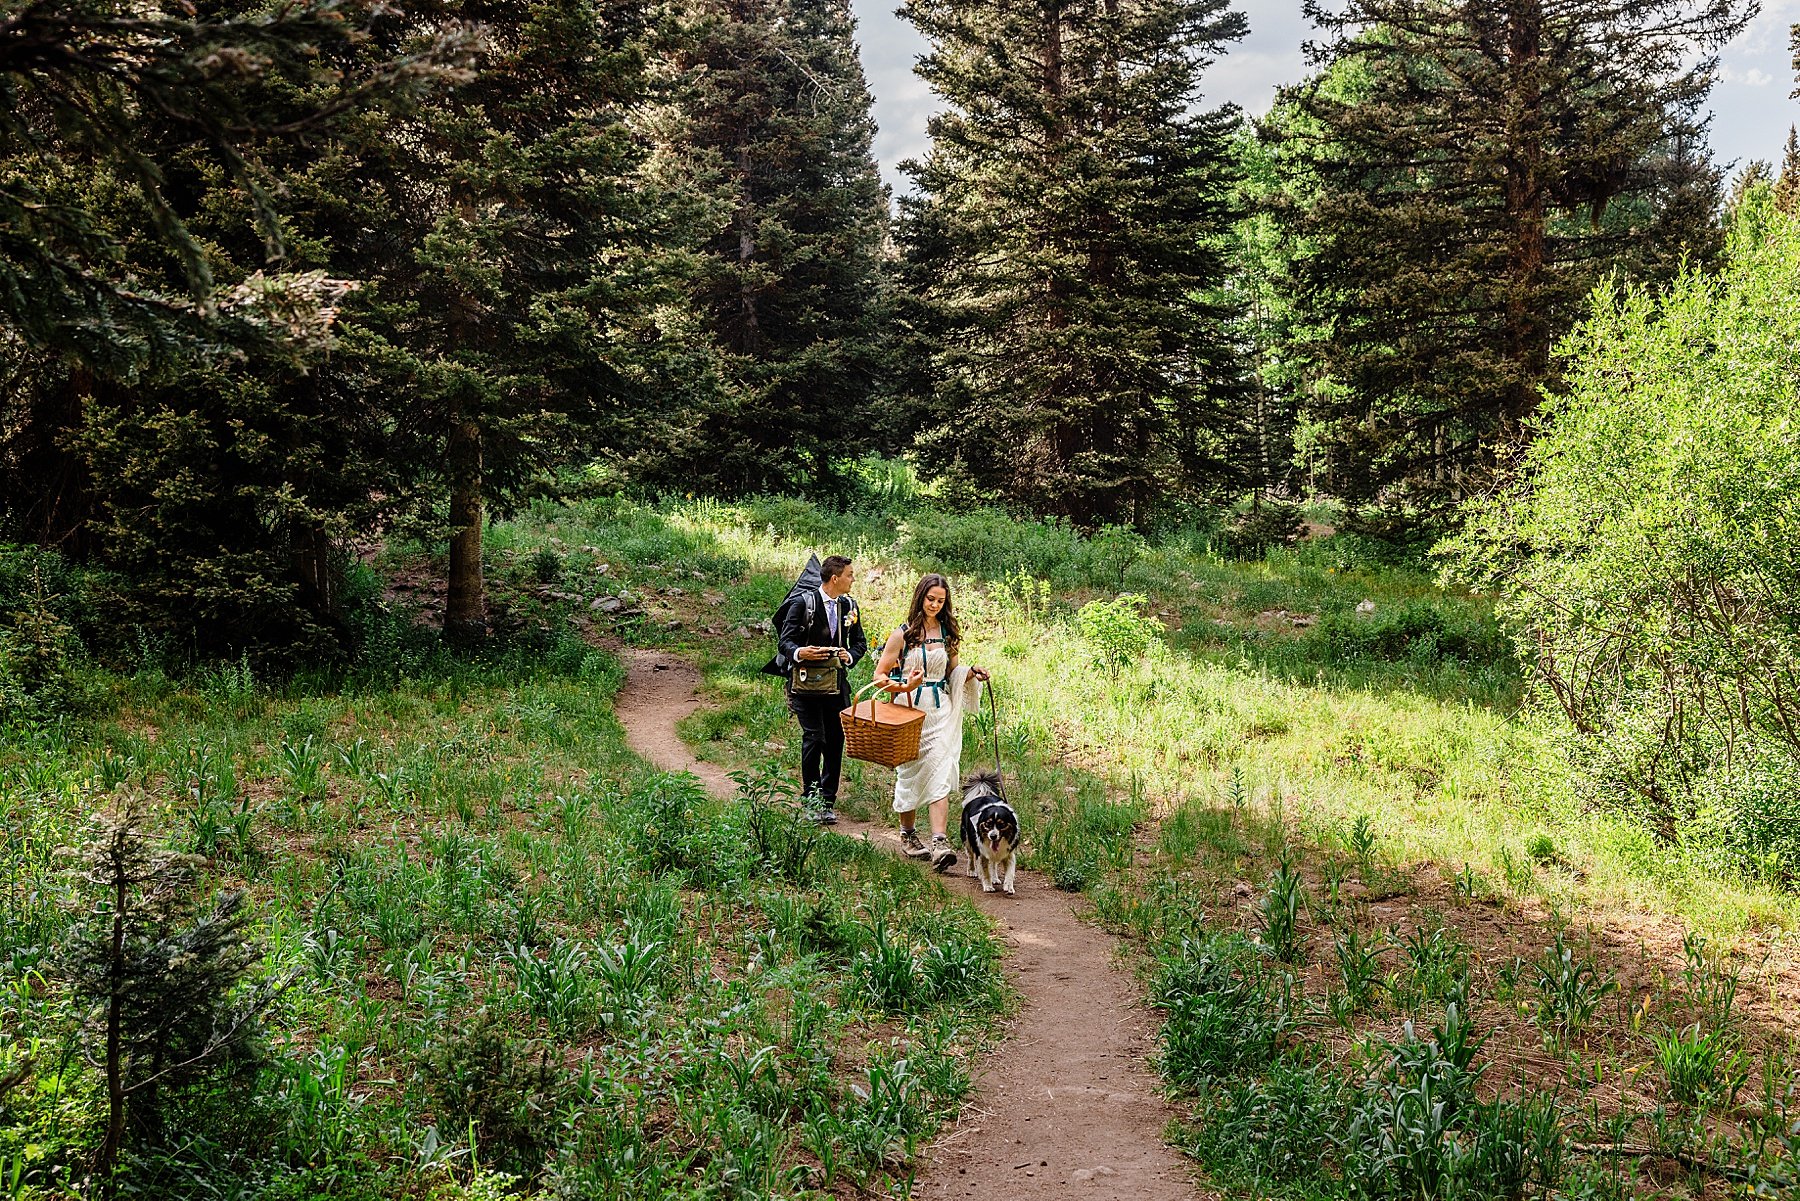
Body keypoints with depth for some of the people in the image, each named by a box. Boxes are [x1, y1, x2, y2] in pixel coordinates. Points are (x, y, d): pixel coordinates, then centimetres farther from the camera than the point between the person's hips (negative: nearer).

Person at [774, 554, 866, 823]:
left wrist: (850, 656, -8)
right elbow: (786, 640, -7)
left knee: (835, 741, 5)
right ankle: (811, 799, 2)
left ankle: (828, 801, 14)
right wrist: (799, 653, -30)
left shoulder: (849, 606, 8)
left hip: (837, 683, 5)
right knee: (814, 738, -11)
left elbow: (860, 642, 15)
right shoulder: (803, 604, -7)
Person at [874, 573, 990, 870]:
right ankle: (908, 835, 25)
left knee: (940, 773, -10)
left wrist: (971, 673, 3)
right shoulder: (903, 635, -2)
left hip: (941, 712, 2)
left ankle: (940, 842, -18)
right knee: (910, 772, 6)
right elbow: (879, 674, -2)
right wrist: (904, 687, -20)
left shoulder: (948, 634, 10)